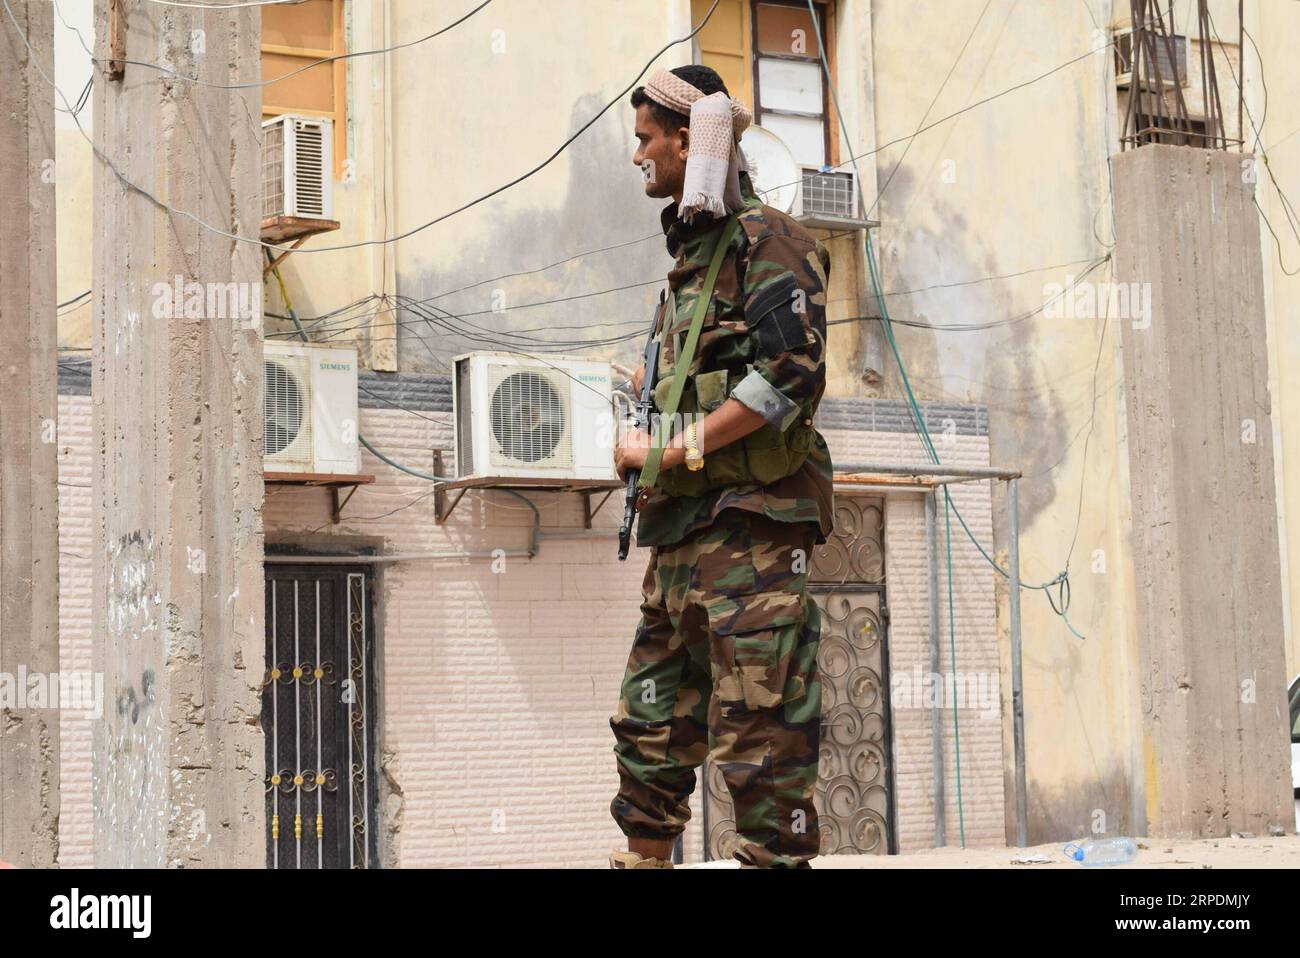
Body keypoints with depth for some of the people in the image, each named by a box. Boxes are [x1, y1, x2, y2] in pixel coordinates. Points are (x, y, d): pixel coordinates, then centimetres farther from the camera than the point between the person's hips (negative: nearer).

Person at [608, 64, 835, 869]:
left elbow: (790, 376, -19)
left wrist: (672, 452, -16)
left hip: (752, 514, -9)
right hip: (684, 524, 10)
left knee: (759, 723, -9)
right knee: (652, 713, 14)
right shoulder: (694, 252, 21)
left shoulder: (768, 242, -7)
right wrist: (659, 384, 10)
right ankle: (645, 856, 24)